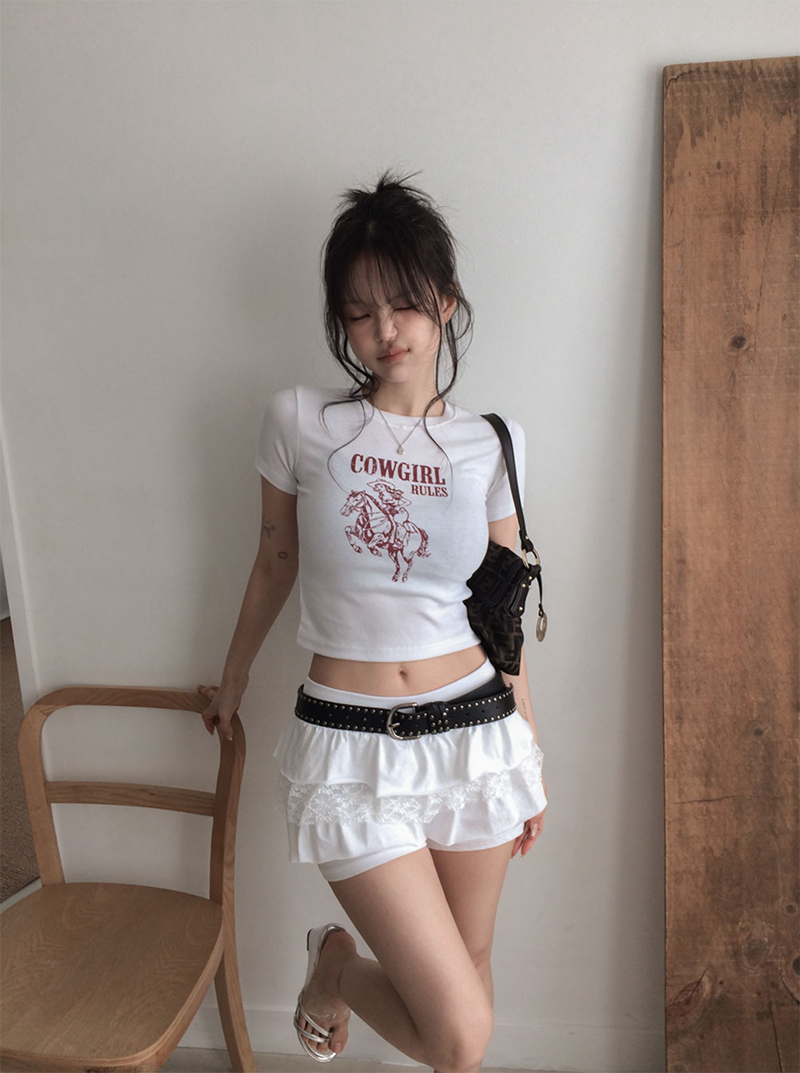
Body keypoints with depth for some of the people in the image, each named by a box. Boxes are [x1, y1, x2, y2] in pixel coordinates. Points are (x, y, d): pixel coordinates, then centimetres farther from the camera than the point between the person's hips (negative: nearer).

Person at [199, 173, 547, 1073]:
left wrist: (530, 757, 12)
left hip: (474, 732, 3)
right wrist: (234, 680, 21)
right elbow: (275, 563, 9)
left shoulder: (489, 445, 0)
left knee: (470, 958, 20)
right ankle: (334, 969, 31)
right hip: (350, 748, -2)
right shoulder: (299, 423, -5)